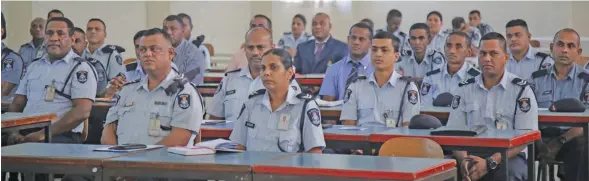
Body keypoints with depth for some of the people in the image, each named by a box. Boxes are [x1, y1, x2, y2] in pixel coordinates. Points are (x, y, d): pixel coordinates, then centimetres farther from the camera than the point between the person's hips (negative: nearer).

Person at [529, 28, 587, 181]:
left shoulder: (585, 80, 4)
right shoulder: (537, 78, 12)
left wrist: (560, 142, -19)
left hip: (572, 138, -2)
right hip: (543, 135, 2)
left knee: (581, 151, -35)